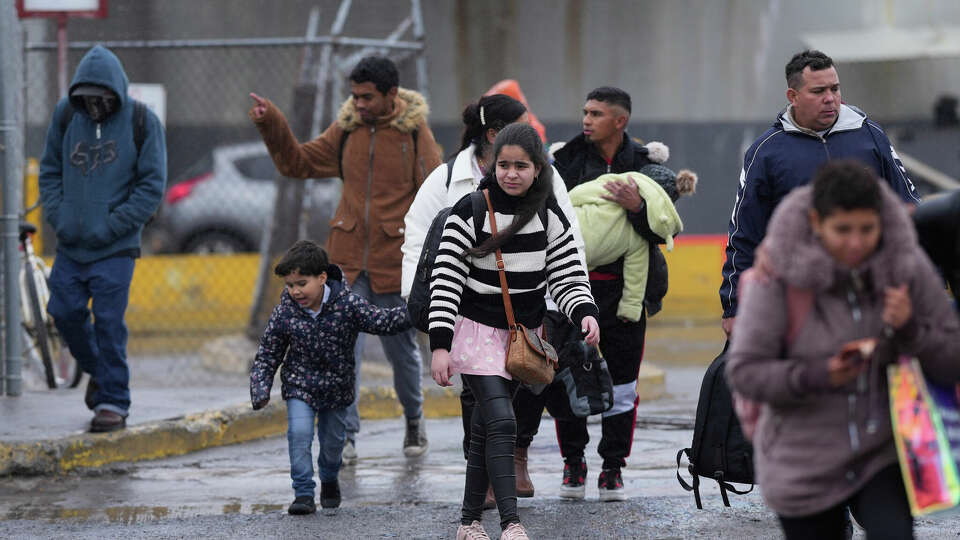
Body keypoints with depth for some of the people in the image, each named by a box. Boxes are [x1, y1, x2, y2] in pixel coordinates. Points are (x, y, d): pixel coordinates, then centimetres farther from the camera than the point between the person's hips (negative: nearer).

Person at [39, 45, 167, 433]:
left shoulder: (141, 122, -5)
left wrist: (111, 226, -12)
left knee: (109, 322, -7)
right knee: (65, 312, 4)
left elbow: (152, 186, -5)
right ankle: (97, 371, 30)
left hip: (115, 247, -4)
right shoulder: (66, 115, 5)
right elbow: (50, 171, 14)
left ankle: (113, 403, 0)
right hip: (70, 243, 4)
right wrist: (58, 216, -2)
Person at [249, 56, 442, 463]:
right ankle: (345, 437, -7)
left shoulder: (414, 133, -6)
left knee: (401, 348, 11)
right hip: (348, 257, 3)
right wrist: (272, 127, -1)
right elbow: (298, 163, 14)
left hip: (395, 261, -3)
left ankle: (413, 418, 35)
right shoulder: (345, 131, 5)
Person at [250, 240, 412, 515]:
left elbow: (383, 321, -16)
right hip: (300, 385, -1)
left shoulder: (347, 304, -19)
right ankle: (304, 493, -8)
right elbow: (267, 356, -6)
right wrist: (260, 390, -17)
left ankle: (329, 480, 45)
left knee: (333, 440, 14)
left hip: (337, 387, 1)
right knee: (299, 433, -19)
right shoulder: (284, 314, -15)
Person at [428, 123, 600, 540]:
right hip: (477, 330, -4)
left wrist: (584, 313, -20)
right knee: (501, 421, -18)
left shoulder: (548, 215, 0)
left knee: (485, 428, 9)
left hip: (525, 333, 4)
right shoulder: (469, 211, -10)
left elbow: (567, 276, 1)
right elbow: (446, 279, -11)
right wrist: (439, 346, -17)